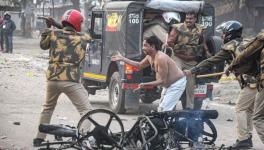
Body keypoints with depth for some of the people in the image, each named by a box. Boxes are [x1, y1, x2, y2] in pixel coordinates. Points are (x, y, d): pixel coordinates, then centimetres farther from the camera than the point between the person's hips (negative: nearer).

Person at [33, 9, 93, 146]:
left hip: (53, 78, 4)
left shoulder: (53, 34, 3)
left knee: (47, 108, 27)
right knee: (86, 111, -2)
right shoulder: (83, 38, 0)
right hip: (70, 81, -4)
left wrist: (48, 29, 27)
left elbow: (43, 45, 20)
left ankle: (39, 138, 32)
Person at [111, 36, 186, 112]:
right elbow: (139, 65, 21)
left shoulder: (161, 58, -28)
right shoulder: (149, 57, 1)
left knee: (164, 110, -17)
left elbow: (162, 80, -27)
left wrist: (145, 85, -28)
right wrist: (122, 59, 18)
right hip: (169, 84, 10)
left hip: (177, 83, -10)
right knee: (160, 109, 13)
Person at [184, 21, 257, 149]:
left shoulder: (230, 47, -2)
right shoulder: (247, 44, 18)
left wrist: (191, 71, 2)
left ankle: (243, 140, -5)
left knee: (240, 109, -1)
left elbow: (211, 62, -1)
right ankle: (248, 137, 18)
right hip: (258, 79, 7)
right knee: (249, 109, 16)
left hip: (250, 83, -7)